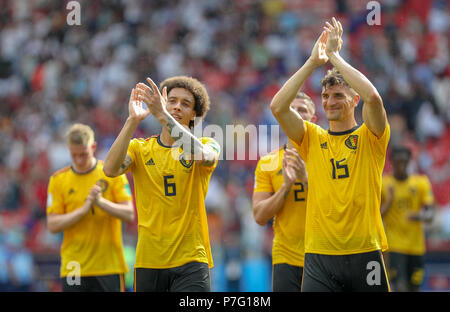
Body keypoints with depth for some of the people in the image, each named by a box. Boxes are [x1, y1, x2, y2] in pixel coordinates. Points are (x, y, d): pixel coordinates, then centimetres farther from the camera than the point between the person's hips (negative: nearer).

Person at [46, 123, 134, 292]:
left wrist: (101, 202, -18)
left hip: (109, 266, 0)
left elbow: (129, 215, -2)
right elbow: (52, 225, -1)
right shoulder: (58, 180, 5)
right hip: (73, 269, 0)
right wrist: (84, 209, -14)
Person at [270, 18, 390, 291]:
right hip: (320, 256, 1)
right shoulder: (313, 138, 11)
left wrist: (335, 55, -8)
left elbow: (372, 97, -15)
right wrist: (314, 61, -5)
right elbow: (277, 106, -3)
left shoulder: (369, 137, 5)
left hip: (365, 253, -1)